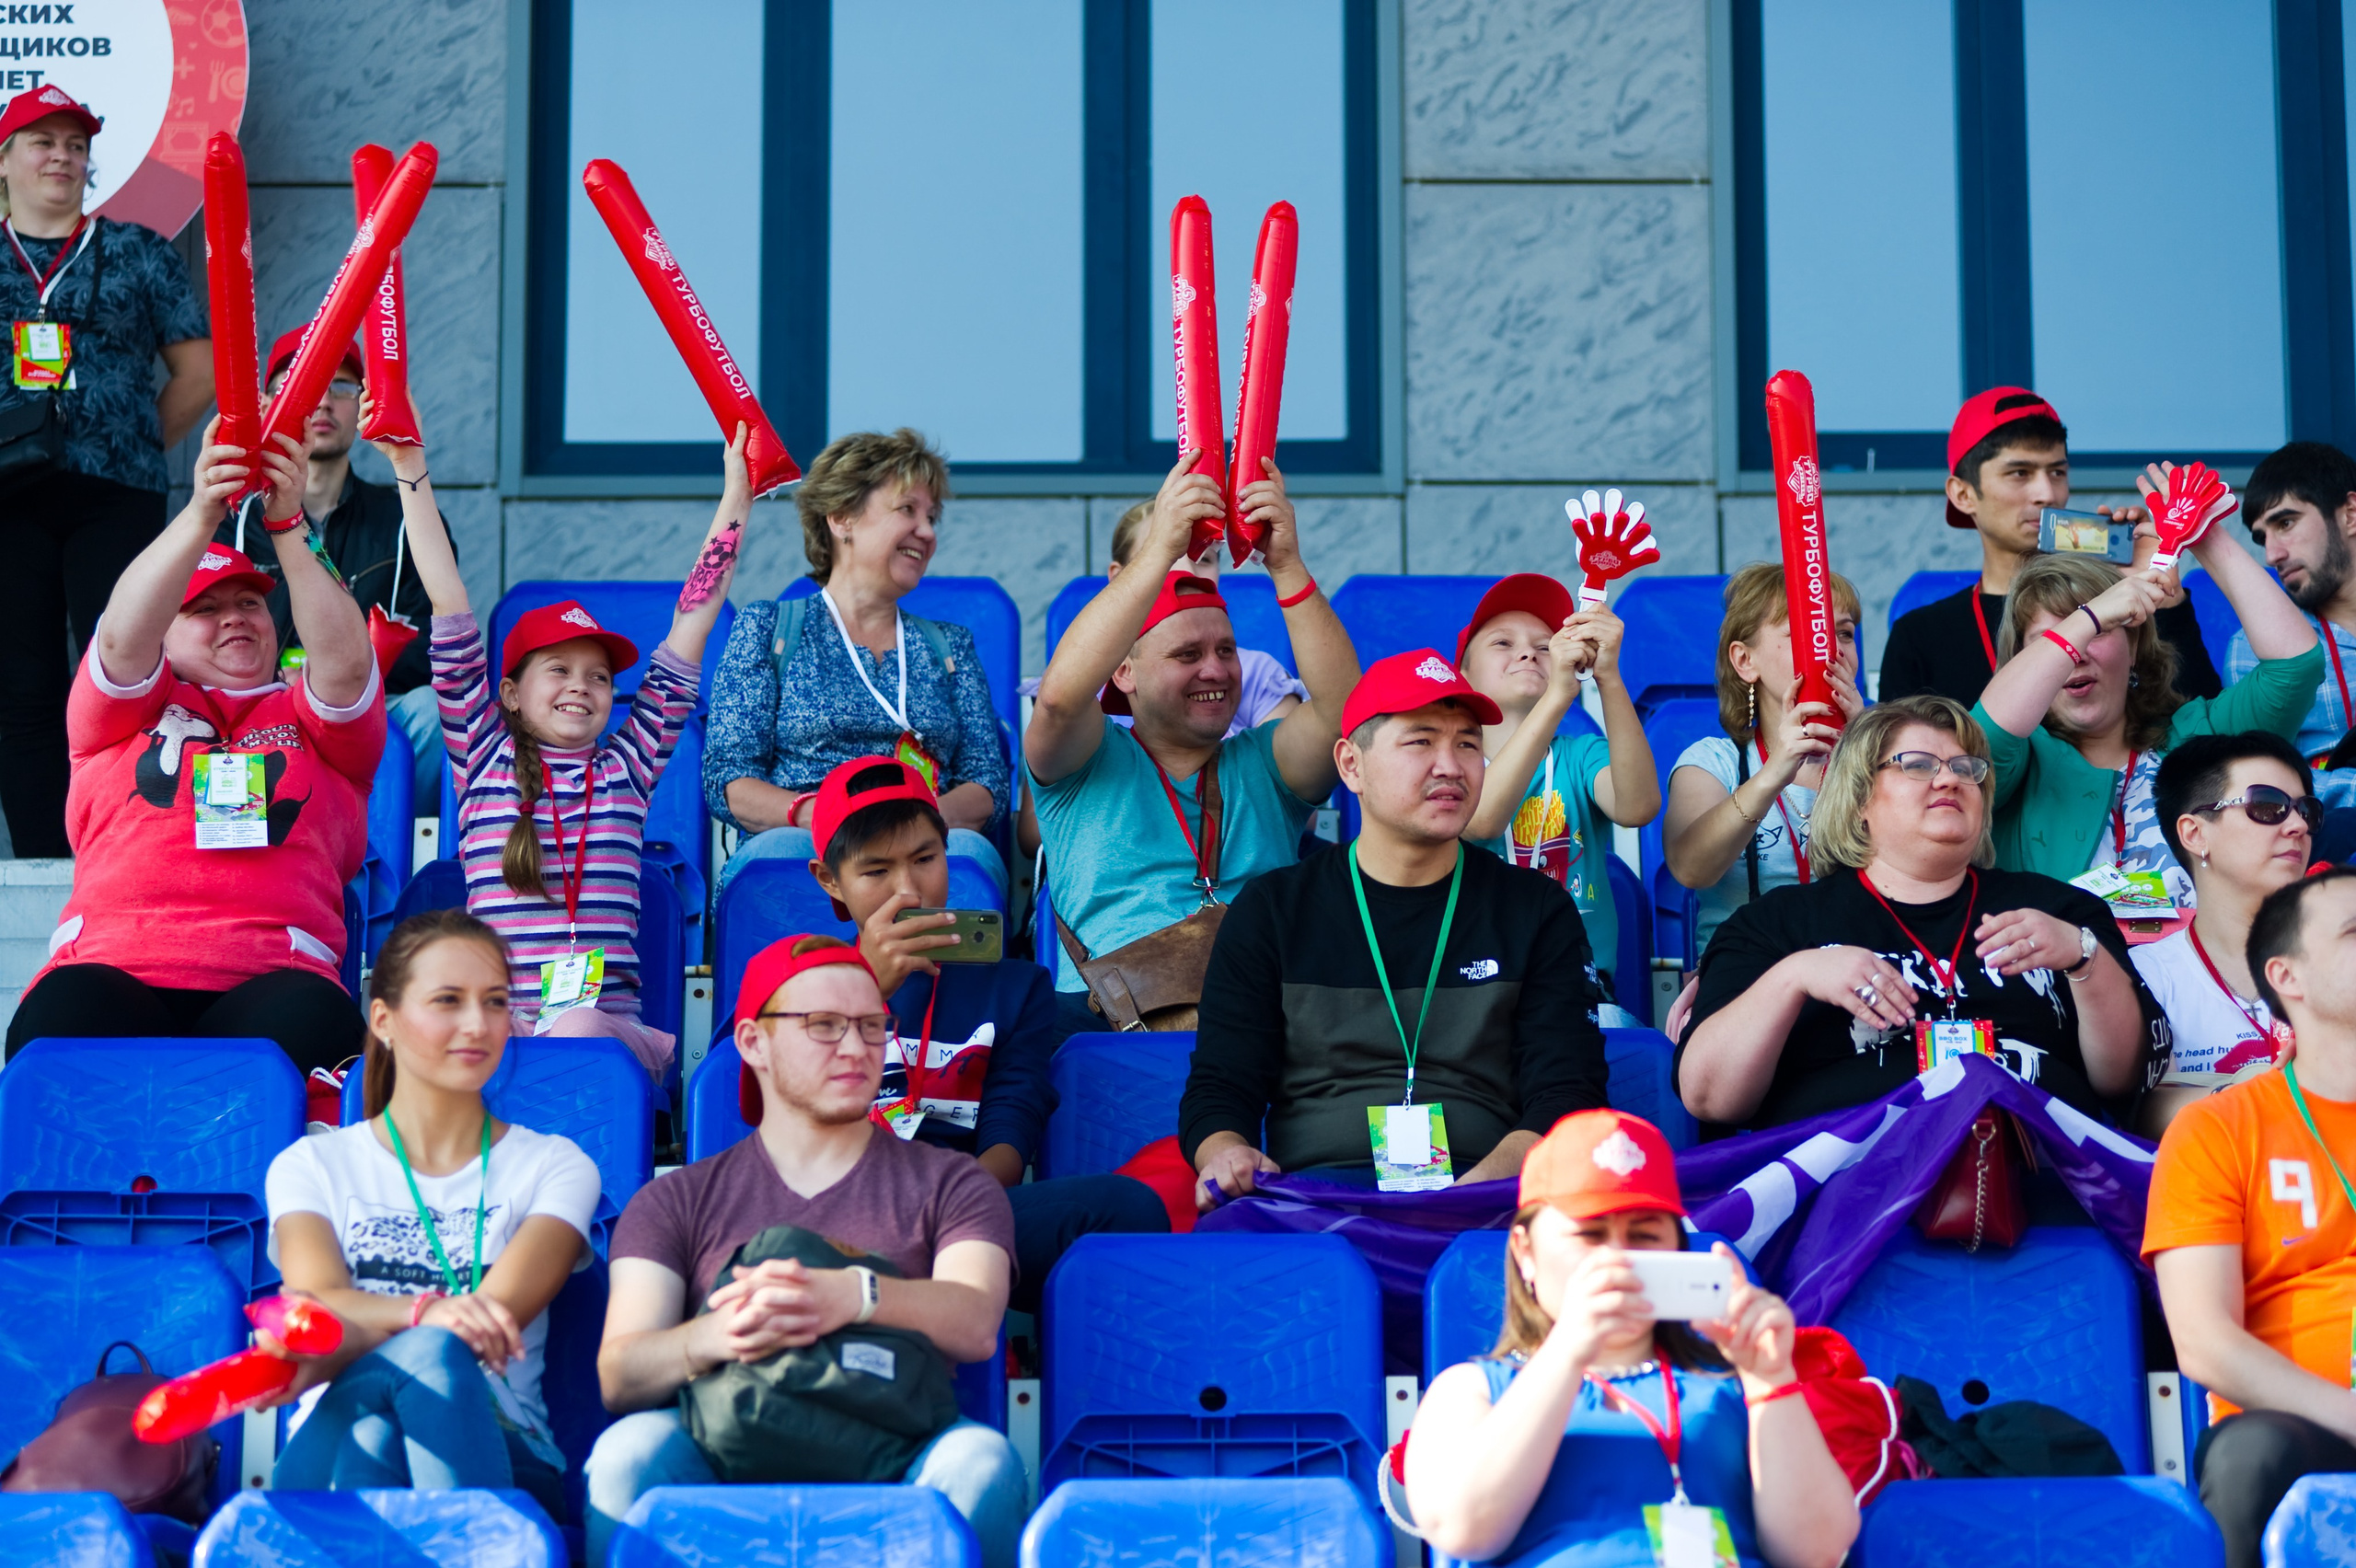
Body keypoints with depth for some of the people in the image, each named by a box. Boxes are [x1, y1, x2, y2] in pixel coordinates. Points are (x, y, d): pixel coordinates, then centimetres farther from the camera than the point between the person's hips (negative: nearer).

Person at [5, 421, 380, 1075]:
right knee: (61, 1016, -36)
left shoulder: (311, 717, 26)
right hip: (111, 968, 0)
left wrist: (288, 525, -5)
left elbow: (345, 662, 4)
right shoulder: (128, 708, 25)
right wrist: (201, 513, -9)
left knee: (317, 1022, -37)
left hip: (268, 980, 0)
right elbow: (122, 638, 4)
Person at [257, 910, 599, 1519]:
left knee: (432, 1355, -35)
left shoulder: (554, 1167, 13)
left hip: (501, 1457, 0)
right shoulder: (311, 1166, 16)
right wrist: (425, 1313, -30)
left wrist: (316, 1364, -23)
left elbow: (498, 1315, -5)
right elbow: (320, 1304, -4)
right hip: (333, 1448, 0)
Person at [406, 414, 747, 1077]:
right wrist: (411, 473, 10)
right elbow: (450, 606, 12)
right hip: (498, 1017, -1)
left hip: (610, 1018, 1)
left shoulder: (626, 767, 20)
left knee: (580, 1034, -34)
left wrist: (735, 500, 24)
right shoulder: (486, 759, 16)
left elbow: (691, 623, 22)